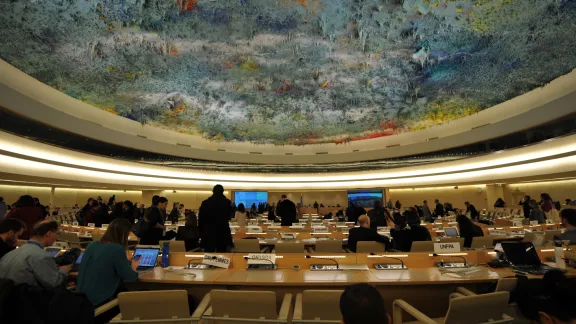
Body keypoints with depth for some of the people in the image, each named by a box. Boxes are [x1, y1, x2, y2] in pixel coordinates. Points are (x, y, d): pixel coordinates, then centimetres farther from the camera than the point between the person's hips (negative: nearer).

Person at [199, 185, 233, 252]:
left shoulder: (205, 203, -5)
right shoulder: (227, 202, -4)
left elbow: (201, 219, -1)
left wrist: (201, 233, 9)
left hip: (208, 234, 0)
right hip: (223, 233, 0)